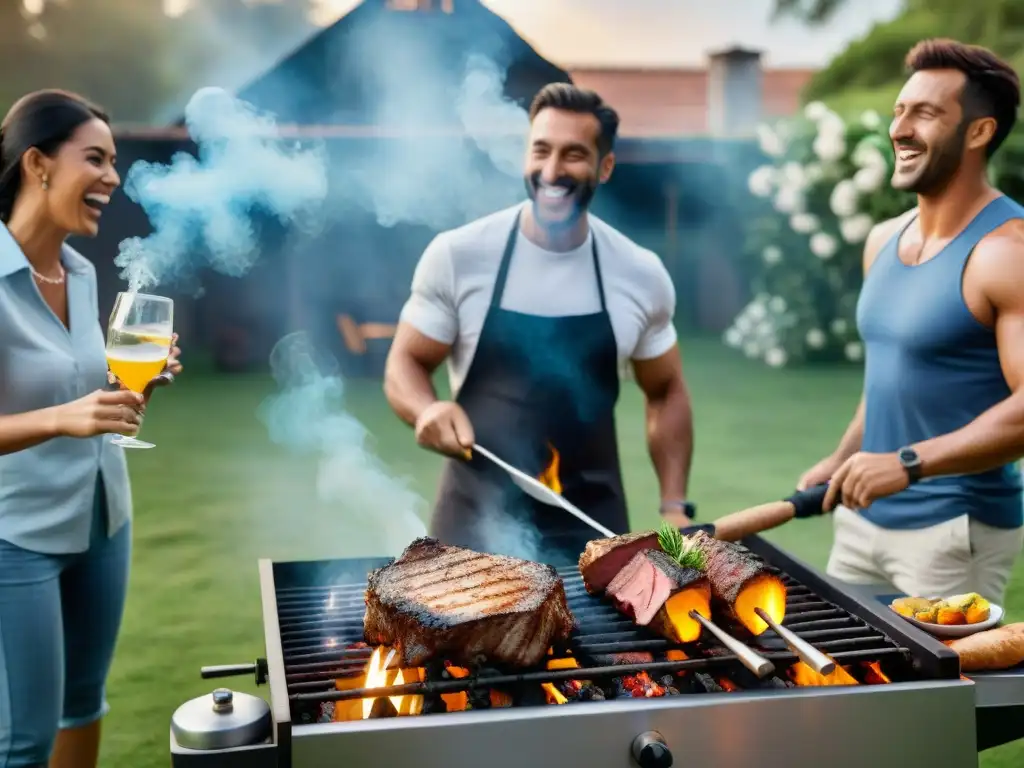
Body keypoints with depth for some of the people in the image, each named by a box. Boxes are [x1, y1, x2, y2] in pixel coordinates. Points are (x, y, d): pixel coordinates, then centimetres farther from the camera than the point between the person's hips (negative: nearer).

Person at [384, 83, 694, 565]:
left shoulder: (641, 275, -3)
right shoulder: (457, 255, -10)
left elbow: (666, 393, 10)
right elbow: (405, 364, 0)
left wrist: (675, 507, 1)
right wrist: (429, 410, -23)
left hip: (592, 529, 2)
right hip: (476, 523, -1)